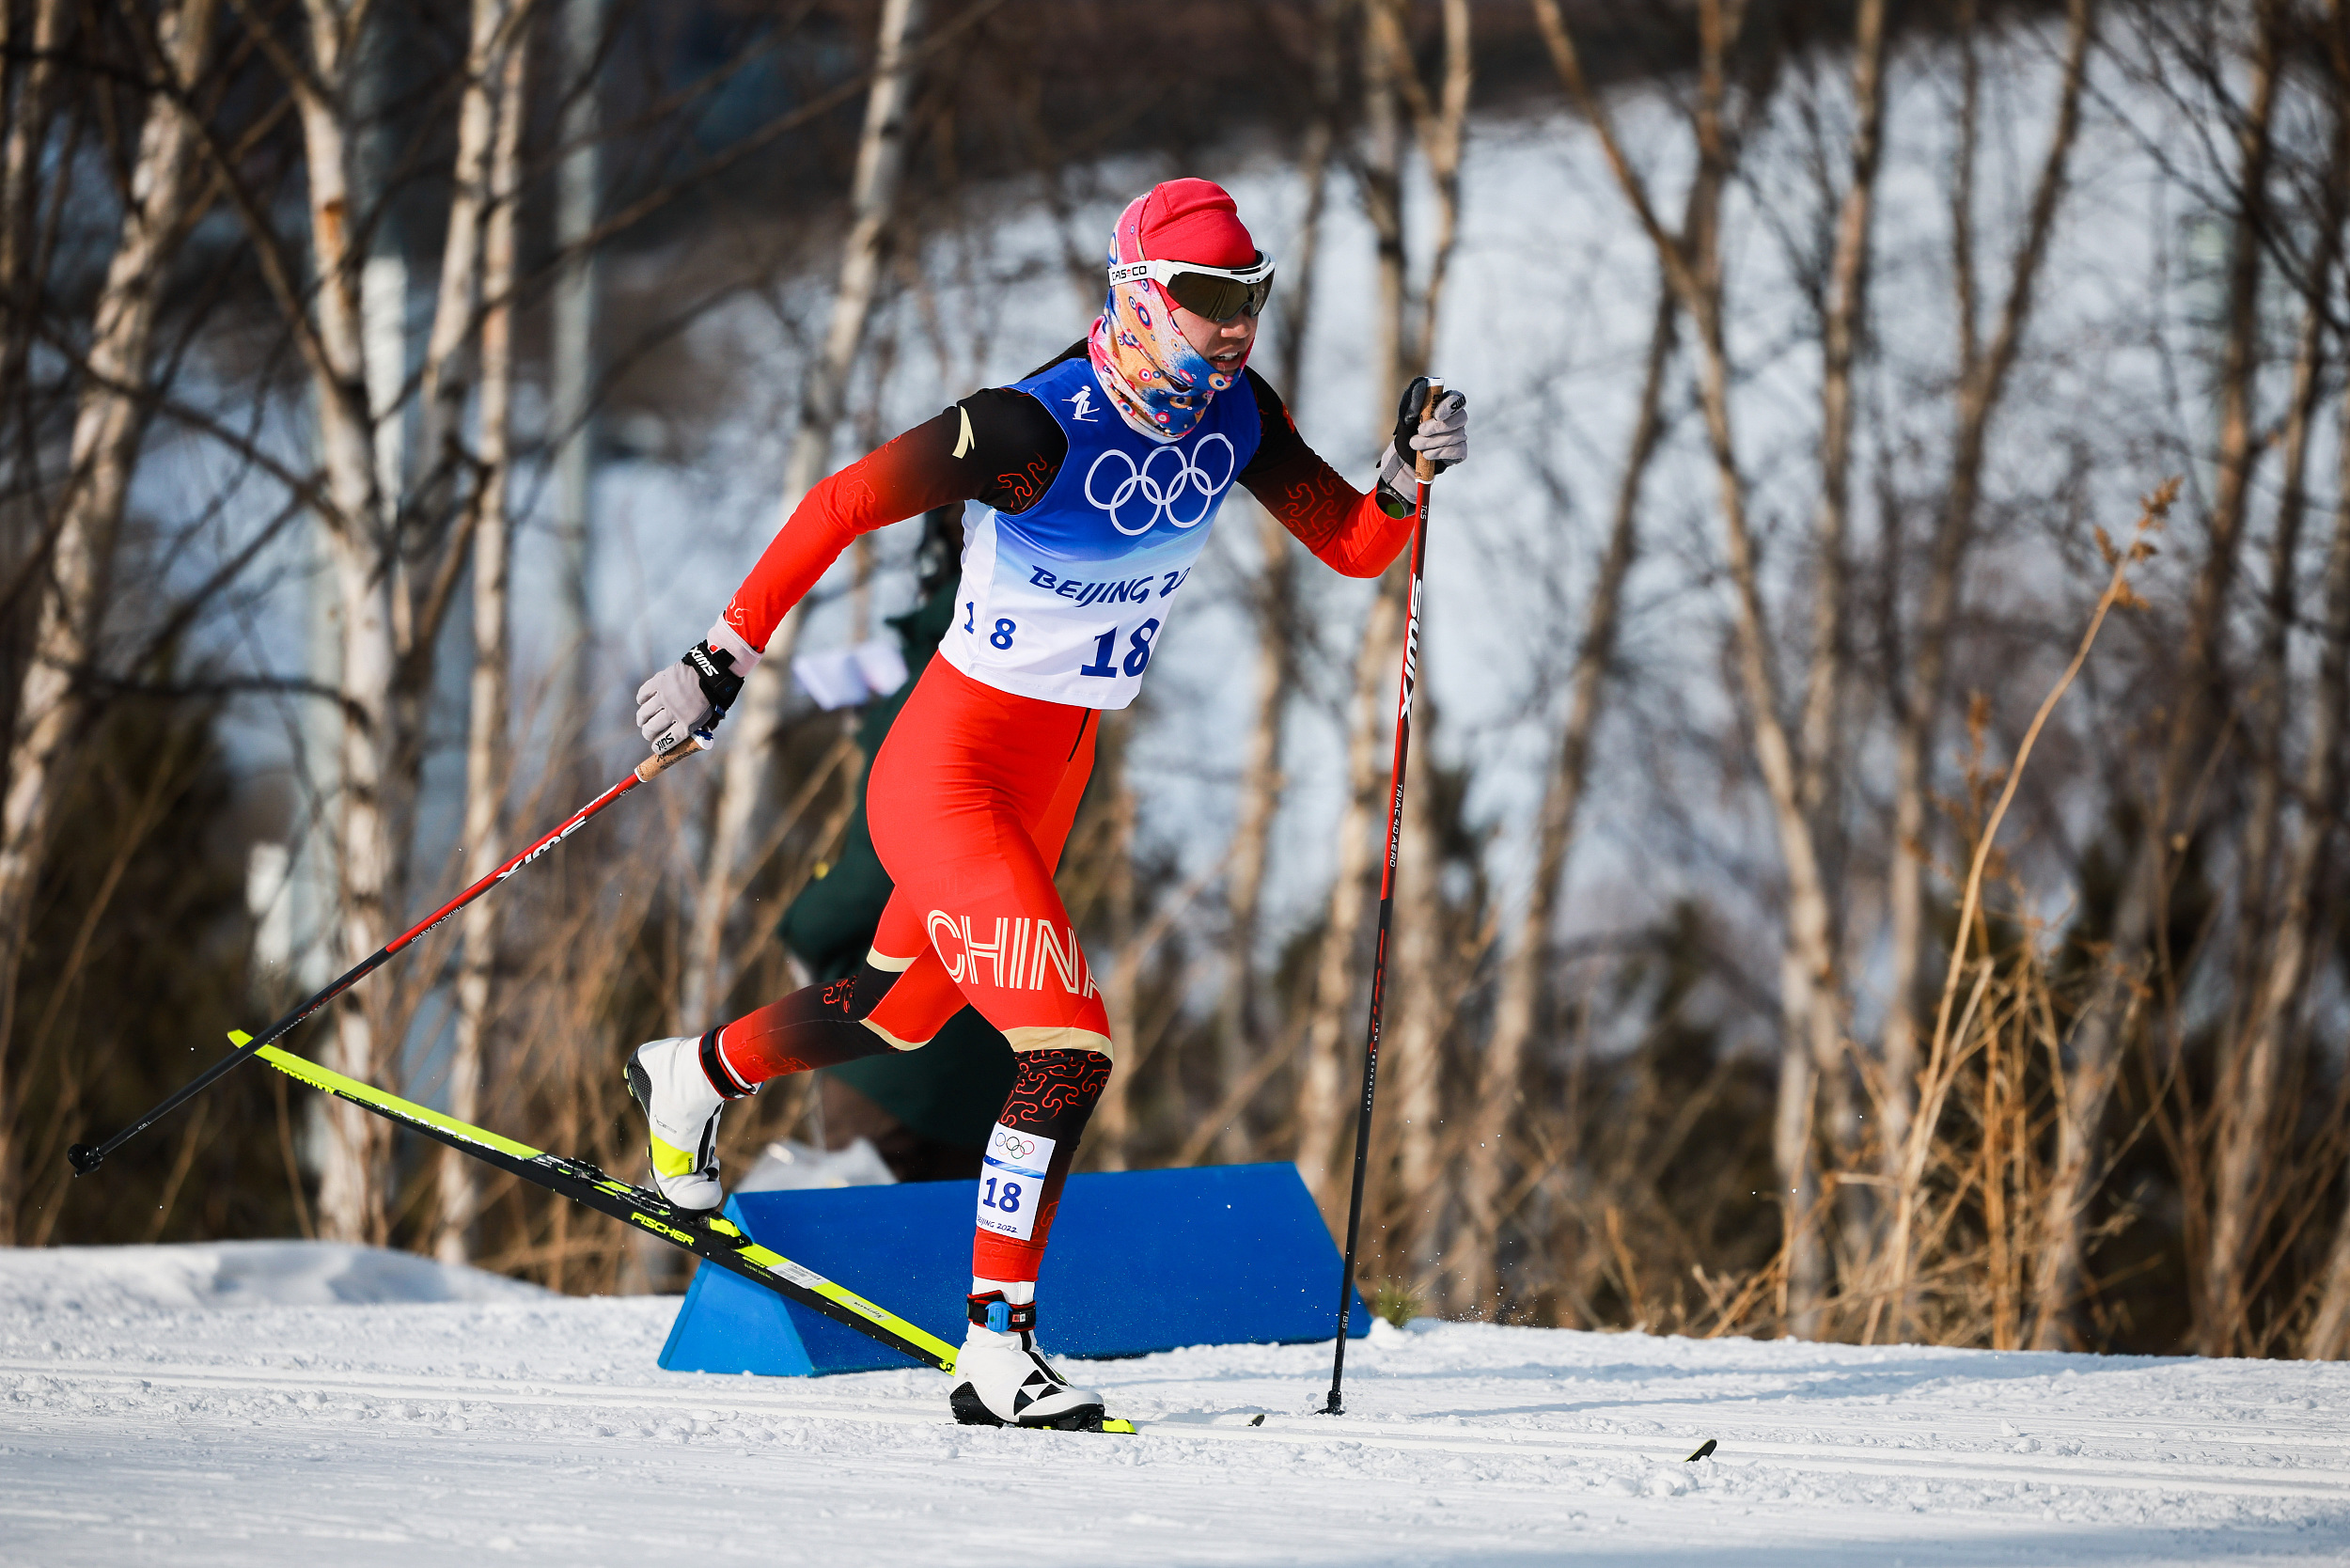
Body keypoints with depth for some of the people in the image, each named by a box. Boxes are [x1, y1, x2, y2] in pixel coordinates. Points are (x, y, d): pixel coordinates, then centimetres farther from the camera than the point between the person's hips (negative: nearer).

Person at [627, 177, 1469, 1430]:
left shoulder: (1233, 415, -4)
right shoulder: (1035, 428, -25)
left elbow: (1354, 547, 1)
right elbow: (841, 505, -21)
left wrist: (1407, 476, -19)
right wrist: (725, 659, -23)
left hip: (1049, 782, 8)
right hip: (946, 774, -8)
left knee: (896, 1017, 27)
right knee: (1069, 1053, -19)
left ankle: (692, 1075, 54)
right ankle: (996, 1352, -12)